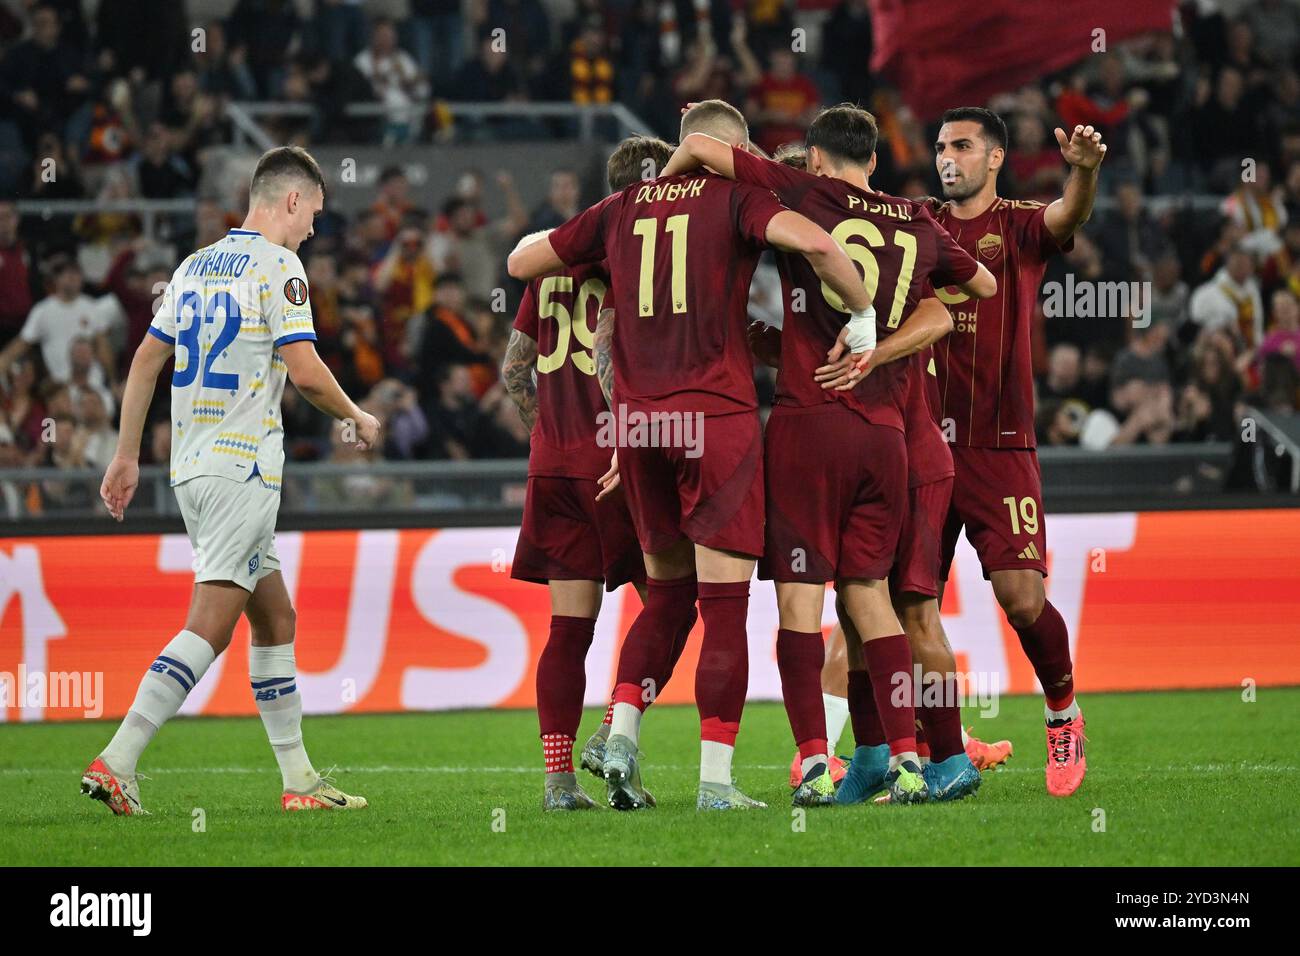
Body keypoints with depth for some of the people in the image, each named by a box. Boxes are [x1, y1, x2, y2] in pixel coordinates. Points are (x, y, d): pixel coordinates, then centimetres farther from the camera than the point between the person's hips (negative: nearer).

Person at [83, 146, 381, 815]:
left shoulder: (193, 266, 15)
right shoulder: (277, 266, -9)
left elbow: (145, 361, 16)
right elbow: (306, 373, -15)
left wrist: (127, 455, 20)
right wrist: (358, 419, 3)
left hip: (191, 466, 9)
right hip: (242, 467, -9)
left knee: (275, 618, 14)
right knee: (209, 627, -12)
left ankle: (299, 779, 15)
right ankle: (116, 762, -21)